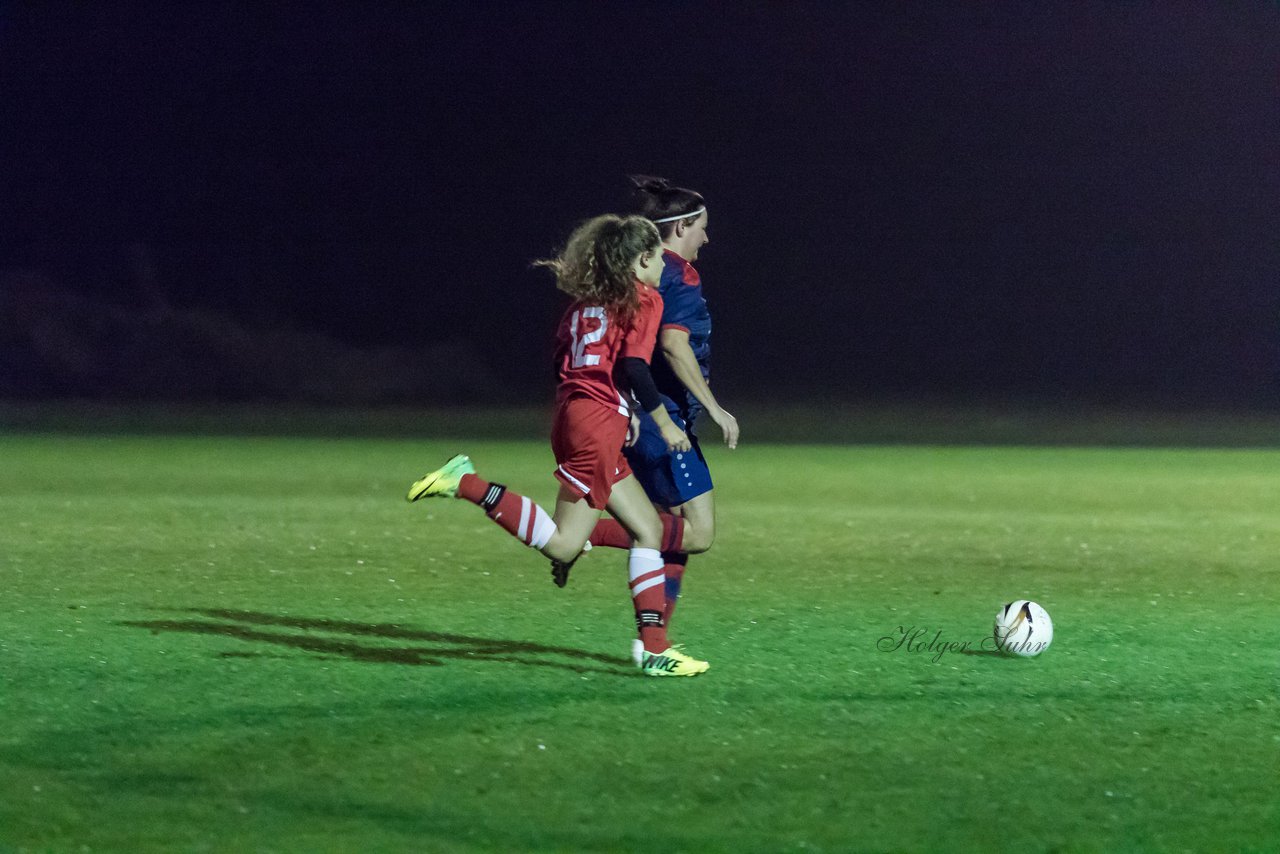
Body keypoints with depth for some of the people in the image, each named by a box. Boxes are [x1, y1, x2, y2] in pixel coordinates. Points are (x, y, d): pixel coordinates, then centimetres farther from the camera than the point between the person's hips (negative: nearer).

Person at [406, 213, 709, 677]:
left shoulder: (587, 300, 19)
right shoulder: (645, 300, -3)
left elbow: (561, 362, 17)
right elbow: (634, 367, -15)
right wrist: (665, 423, -5)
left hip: (572, 411, 9)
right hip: (598, 425, -9)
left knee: (648, 529, 11)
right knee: (562, 544, -9)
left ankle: (655, 647, 6)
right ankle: (467, 484, -13)